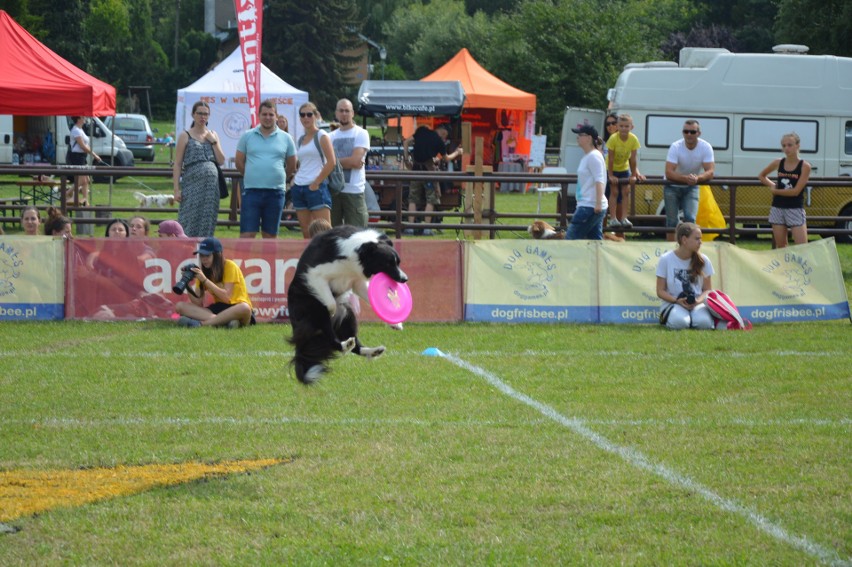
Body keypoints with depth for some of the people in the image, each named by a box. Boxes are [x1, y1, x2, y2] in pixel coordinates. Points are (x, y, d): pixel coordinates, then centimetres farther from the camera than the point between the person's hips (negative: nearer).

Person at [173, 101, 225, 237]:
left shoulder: (213, 135, 15)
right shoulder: (185, 136, 3)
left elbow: (221, 161, 10)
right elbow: (177, 164, -1)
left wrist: (213, 142, 0)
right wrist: (176, 189, -8)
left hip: (211, 184, 4)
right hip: (192, 183, -4)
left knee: (207, 223, 3)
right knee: (190, 223, -7)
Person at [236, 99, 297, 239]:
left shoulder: (286, 138, 6)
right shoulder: (247, 137, 4)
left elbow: (291, 166, 14)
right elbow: (239, 162, 9)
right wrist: (253, 176, 10)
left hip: (275, 192, 1)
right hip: (252, 191, -1)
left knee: (270, 235, 8)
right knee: (247, 234, -8)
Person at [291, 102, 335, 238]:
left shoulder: (322, 137, -2)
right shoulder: (301, 140, 18)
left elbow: (331, 163, -10)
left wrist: (316, 183, -12)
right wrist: (294, 180, 9)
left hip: (316, 188, -7)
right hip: (299, 188, 7)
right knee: (306, 232, 4)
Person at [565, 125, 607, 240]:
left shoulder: (593, 157, -12)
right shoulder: (587, 156, 18)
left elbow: (599, 181, -22)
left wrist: (598, 203, -30)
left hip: (590, 207, -10)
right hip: (587, 206, 10)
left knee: (571, 238, -7)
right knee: (596, 240, 8)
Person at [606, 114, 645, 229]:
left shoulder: (634, 139, -19)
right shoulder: (613, 139, -27)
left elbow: (632, 159, -14)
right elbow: (610, 159, -23)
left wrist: (634, 175, -11)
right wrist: (611, 175, -21)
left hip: (624, 168, 3)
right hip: (612, 168, -3)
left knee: (626, 191, -3)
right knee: (614, 191, -9)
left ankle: (624, 218, 1)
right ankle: (613, 218, -8)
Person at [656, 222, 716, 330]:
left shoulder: (703, 261, 4)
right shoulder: (666, 259, -3)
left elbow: (707, 290, 7)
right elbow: (660, 291, -1)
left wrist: (698, 301, -16)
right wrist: (677, 300, -19)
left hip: (697, 304, 1)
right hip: (673, 304, -1)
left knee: (703, 322, -35)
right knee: (679, 322, -37)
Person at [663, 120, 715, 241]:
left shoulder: (706, 148, -17)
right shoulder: (676, 147, -22)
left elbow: (710, 172, -23)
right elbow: (669, 173, -30)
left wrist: (697, 178, -45)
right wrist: (685, 178, -48)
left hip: (691, 187, 1)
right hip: (672, 187, -1)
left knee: (690, 218, -15)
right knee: (672, 221, -3)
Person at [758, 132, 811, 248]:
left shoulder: (804, 166, -8)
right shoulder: (778, 163, 4)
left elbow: (796, 191, -15)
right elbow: (761, 176, 22)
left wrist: (775, 191, -5)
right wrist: (772, 185, 5)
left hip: (795, 209, -4)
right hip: (778, 208, 4)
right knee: (780, 246, 9)